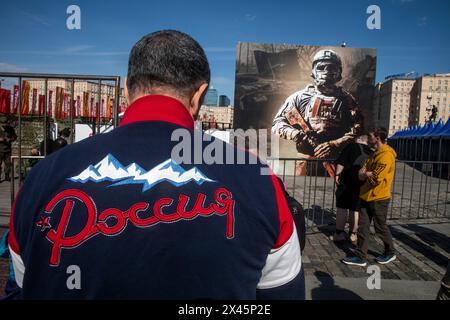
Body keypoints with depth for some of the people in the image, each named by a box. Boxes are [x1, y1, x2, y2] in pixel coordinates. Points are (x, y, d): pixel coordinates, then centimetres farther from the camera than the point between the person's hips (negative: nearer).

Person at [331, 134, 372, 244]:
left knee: (342, 207, 2)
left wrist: (337, 174, -7)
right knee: (355, 209, 10)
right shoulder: (370, 153, 14)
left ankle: (339, 233, 4)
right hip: (362, 183, 4)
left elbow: (341, 162, -10)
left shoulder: (352, 146, 0)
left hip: (348, 180, -4)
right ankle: (353, 234, 16)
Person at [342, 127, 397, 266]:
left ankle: (390, 253, 32)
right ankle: (360, 257, 15)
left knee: (381, 227, 10)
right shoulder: (374, 154, 12)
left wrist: (366, 174, -6)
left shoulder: (386, 155, -18)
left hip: (378, 199, -8)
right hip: (366, 197, 8)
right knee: (363, 228, 8)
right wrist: (368, 174, -13)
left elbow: (375, 178, -24)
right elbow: (361, 174, 7)